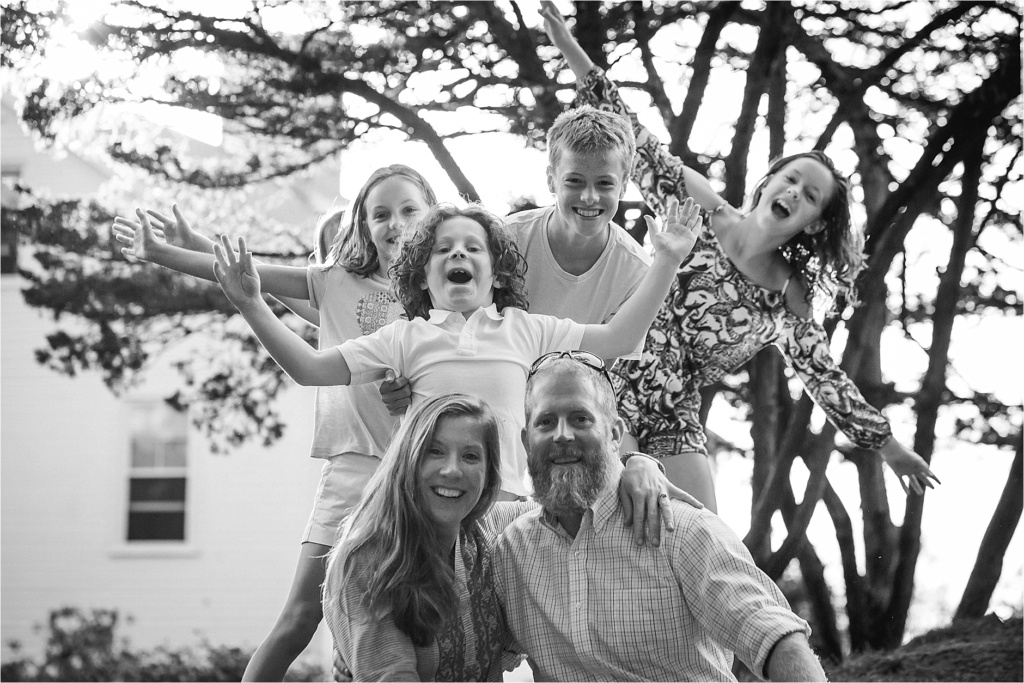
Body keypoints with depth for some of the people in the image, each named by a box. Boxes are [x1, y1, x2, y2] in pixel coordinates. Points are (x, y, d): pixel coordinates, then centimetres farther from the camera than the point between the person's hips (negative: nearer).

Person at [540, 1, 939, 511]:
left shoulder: (790, 302, 6)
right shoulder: (699, 207, -1)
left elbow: (824, 376, 15)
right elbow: (633, 141, -3)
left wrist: (889, 445, 19)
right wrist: (571, 52, -9)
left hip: (675, 420, 3)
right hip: (609, 383, -2)